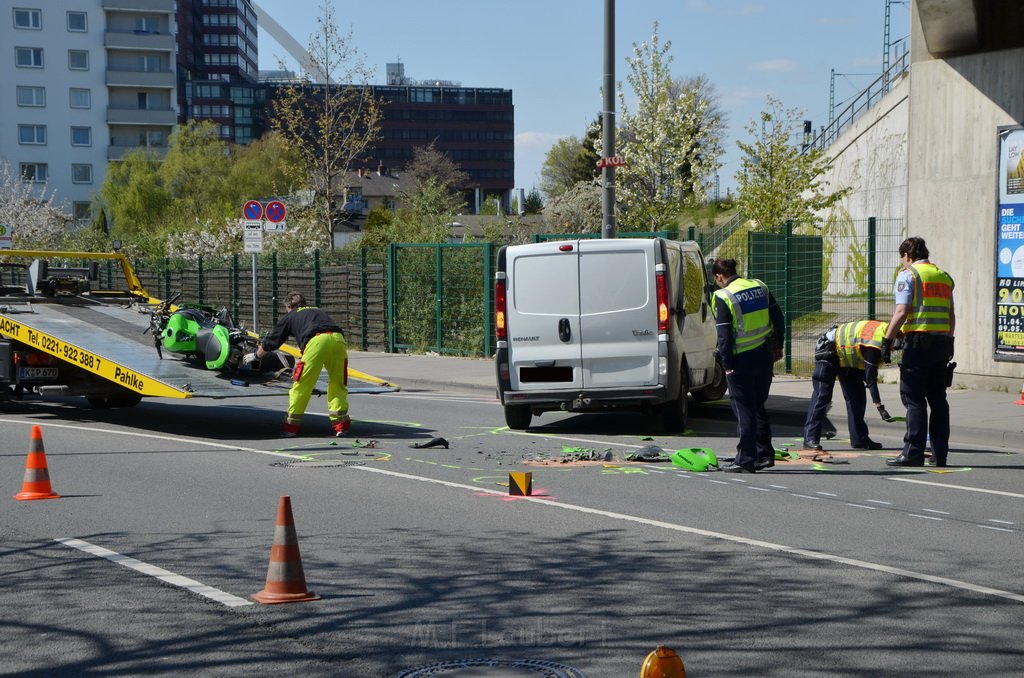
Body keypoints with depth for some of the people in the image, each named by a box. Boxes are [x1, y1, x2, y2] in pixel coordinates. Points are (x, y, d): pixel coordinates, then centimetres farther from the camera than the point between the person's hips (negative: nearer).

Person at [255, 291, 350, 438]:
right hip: (338, 339, 4)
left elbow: (270, 342, 35)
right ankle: (340, 423, 7)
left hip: (317, 342, -4)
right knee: (338, 384, 13)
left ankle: (291, 426, 10)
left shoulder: (290, 316, 27)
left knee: (302, 385, 6)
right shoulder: (317, 311, 39)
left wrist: (257, 356, 52)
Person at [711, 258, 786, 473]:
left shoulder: (723, 297, -12)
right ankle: (765, 455, 21)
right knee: (759, 407, 18)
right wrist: (778, 346, 18)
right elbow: (778, 318, 10)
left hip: (742, 360, -6)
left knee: (744, 411, 1)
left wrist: (727, 365, -9)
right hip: (765, 356, 6)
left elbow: (724, 336, -14)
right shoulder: (760, 287, 7)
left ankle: (745, 460, 4)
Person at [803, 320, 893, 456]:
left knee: (857, 396, 6)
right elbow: (871, 378, -34)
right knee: (822, 396, -12)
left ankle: (860, 439, 10)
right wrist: (880, 407, -34)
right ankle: (810, 439, -13)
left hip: (846, 356, 10)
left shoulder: (885, 330, -8)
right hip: (828, 351, -10)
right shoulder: (874, 343, -34)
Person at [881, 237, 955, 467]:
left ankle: (913, 452, -7)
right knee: (938, 399, 10)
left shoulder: (908, 275, -3)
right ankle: (940, 454, 12)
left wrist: (887, 340, -10)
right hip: (942, 341, 6)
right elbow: (951, 316, 17)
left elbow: (901, 312, -13)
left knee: (914, 398, -4)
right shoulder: (944, 276, 17)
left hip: (918, 341, -6)